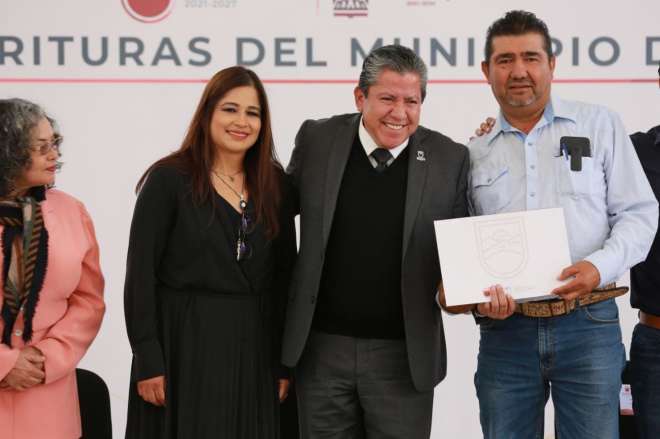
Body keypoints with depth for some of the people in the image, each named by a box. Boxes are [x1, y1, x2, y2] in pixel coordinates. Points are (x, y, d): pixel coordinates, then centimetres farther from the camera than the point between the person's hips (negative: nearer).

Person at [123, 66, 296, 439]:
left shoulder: (274, 184, 6)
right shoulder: (168, 179, -6)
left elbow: (285, 275, 7)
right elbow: (141, 274, -8)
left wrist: (285, 362, 4)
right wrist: (147, 361, -12)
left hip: (254, 346, 4)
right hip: (184, 342, -4)